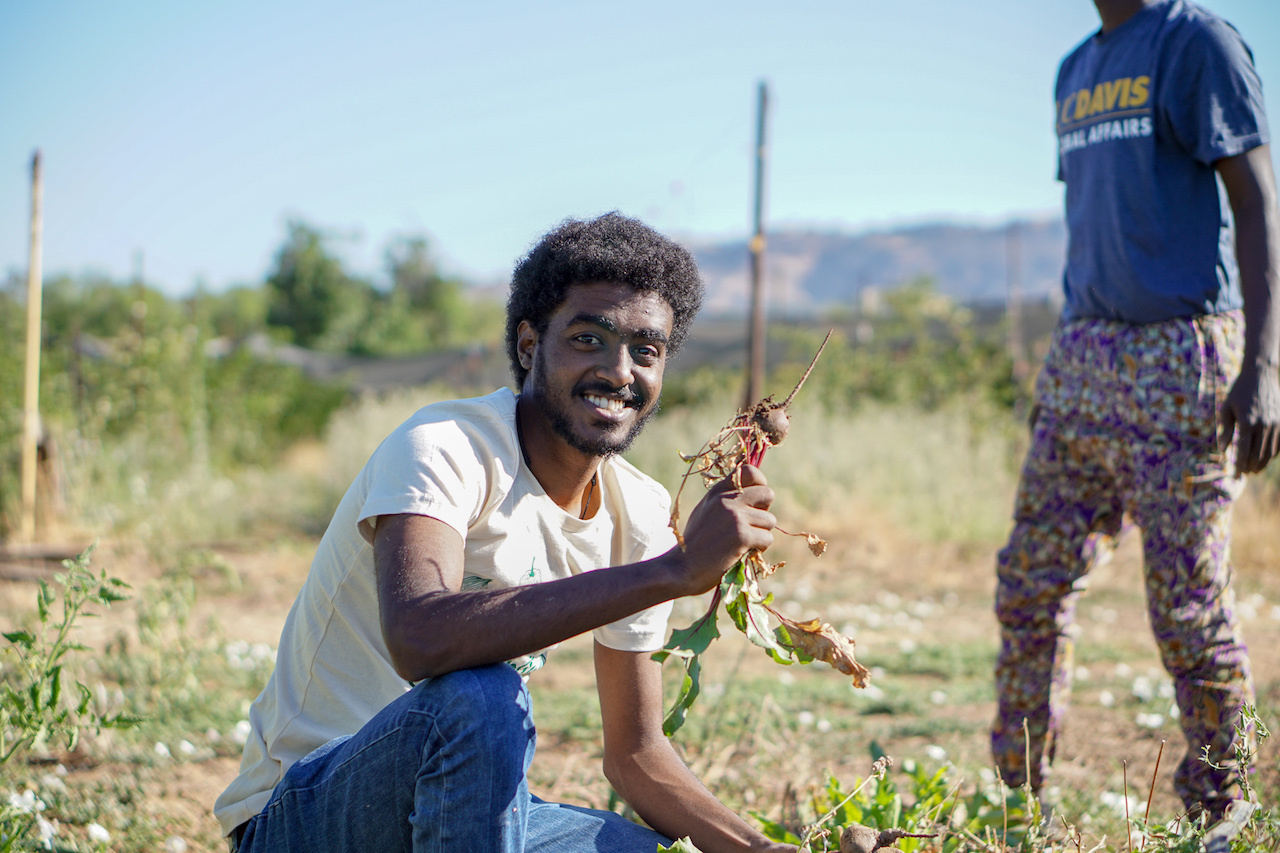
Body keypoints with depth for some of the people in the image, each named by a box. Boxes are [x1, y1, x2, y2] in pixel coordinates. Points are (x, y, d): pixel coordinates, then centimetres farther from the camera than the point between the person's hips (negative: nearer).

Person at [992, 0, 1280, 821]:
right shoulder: (1077, 70, 18)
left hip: (1181, 360, -8)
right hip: (1084, 358, 8)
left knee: (1188, 607, -5)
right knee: (1030, 583, 7)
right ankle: (1018, 798, 17)